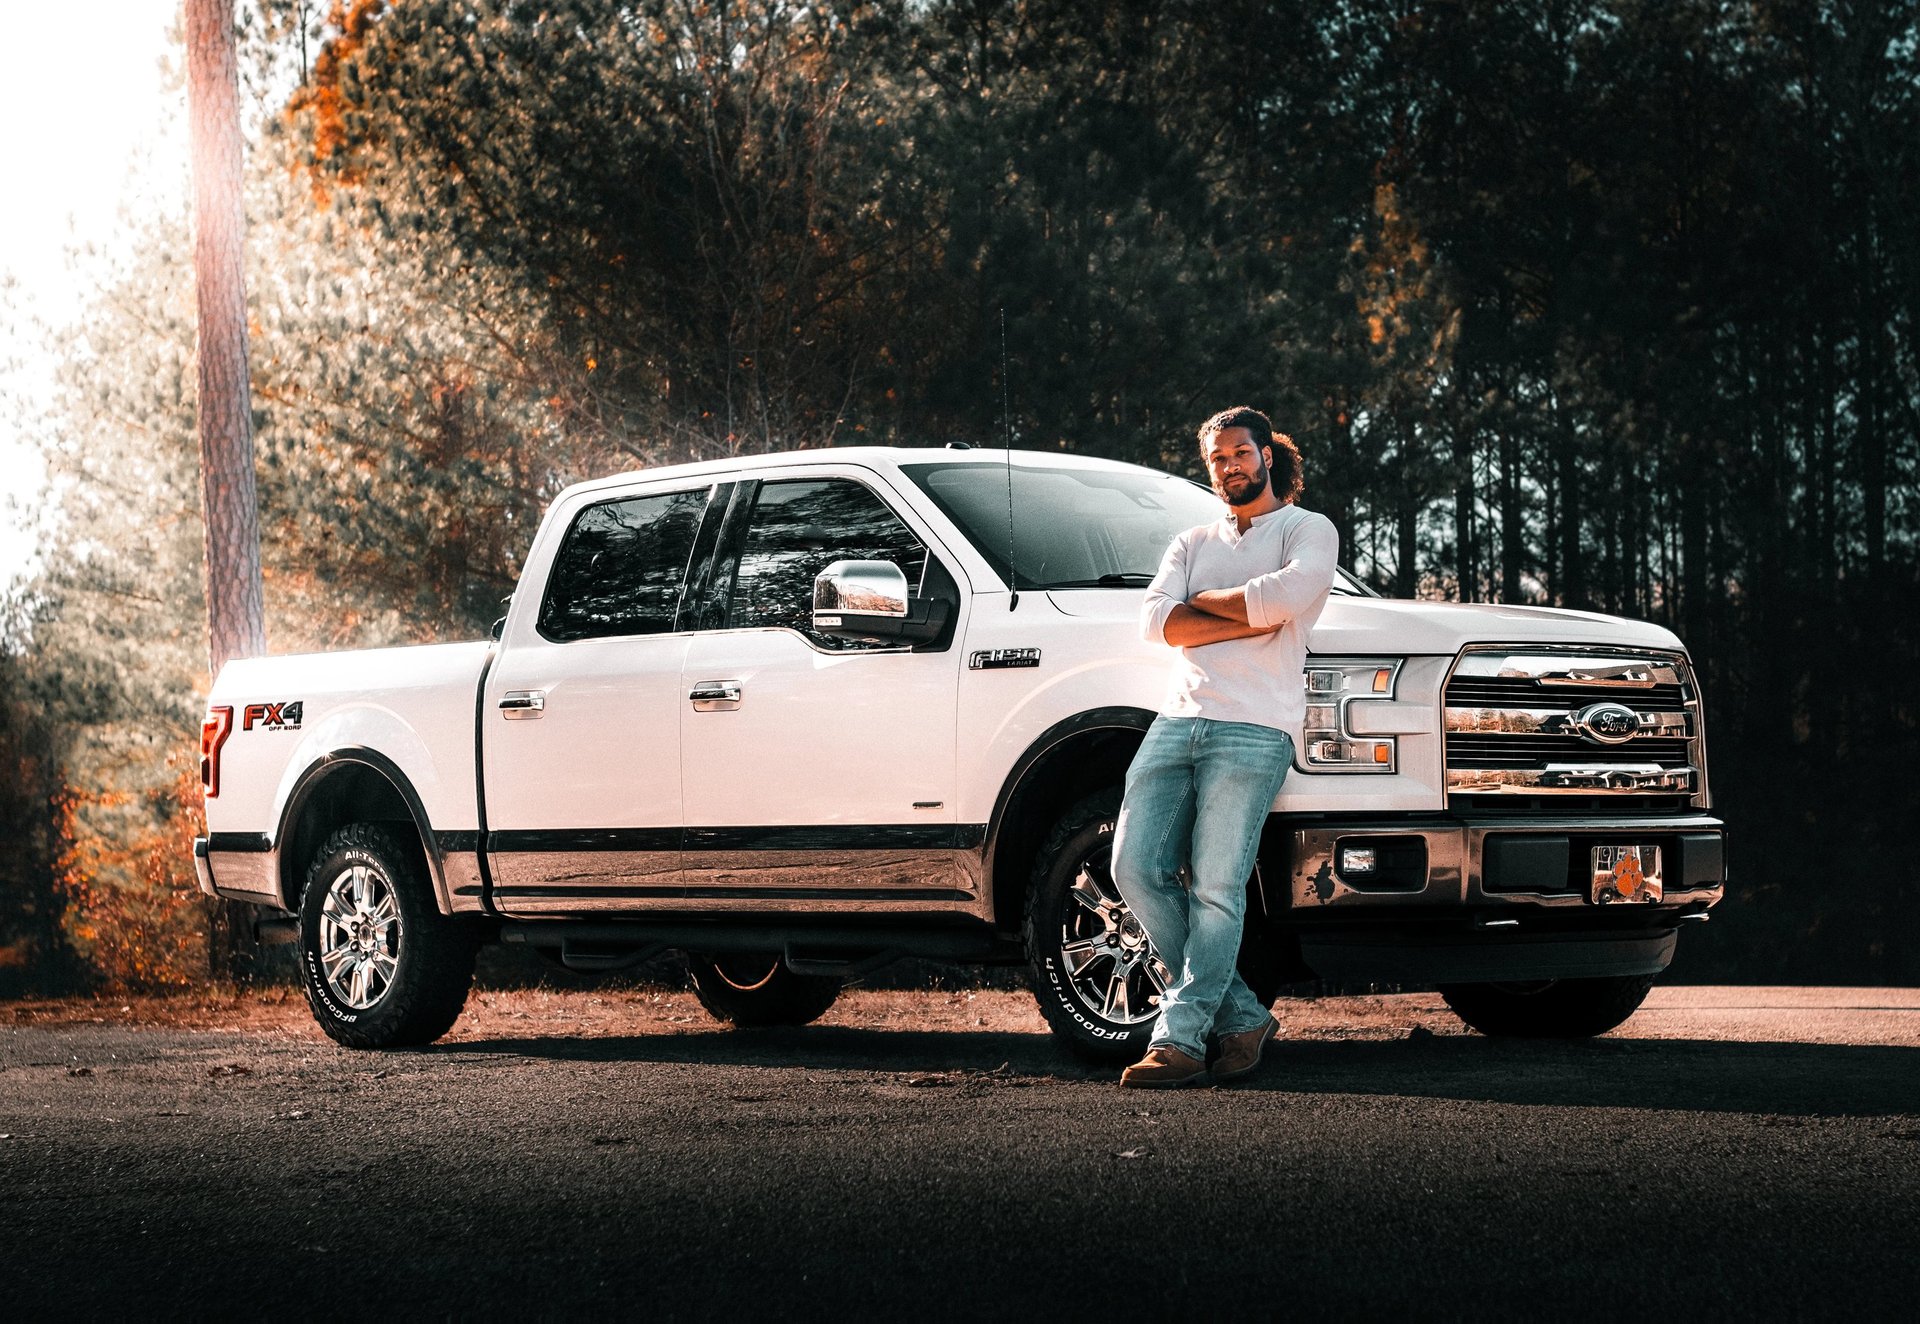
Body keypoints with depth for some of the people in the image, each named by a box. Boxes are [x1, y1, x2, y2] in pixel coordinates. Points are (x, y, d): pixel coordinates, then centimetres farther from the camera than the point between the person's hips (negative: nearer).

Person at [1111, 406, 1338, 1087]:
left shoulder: (1308, 530, 11)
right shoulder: (1191, 543, 25)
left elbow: (1289, 593, -13)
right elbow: (1158, 622, 6)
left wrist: (1202, 601, 2)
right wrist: (1251, 618, -3)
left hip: (1253, 730, -5)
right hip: (1177, 719, 6)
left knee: (1216, 887, -13)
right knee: (1136, 867, -7)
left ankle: (1179, 1038, -12)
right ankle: (1242, 1015, 2)